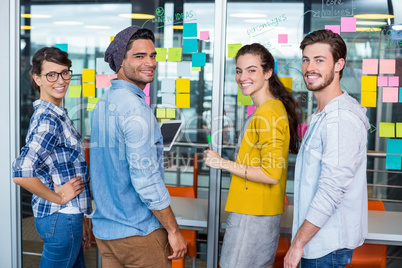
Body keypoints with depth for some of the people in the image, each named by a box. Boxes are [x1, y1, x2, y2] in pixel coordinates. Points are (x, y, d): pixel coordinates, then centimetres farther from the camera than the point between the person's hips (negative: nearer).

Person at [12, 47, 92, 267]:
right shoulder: (49, 120, -18)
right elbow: (21, 173, -29)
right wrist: (59, 197, -16)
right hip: (61, 218, -9)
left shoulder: (56, 115, 11)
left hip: (67, 216, 9)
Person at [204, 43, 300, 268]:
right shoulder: (273, 107, 12)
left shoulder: (268, 114, -19)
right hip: (265, 212, 10)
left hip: (253, 213, -10)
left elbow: (271, 174, -23)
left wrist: (223, 163, -18)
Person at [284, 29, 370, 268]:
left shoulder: (341, 118, -21)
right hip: (318, 241, 9)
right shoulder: (324, 114, 12)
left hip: (327, 247, -9)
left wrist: (298, 243, -19)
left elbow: (332, 190, -26)